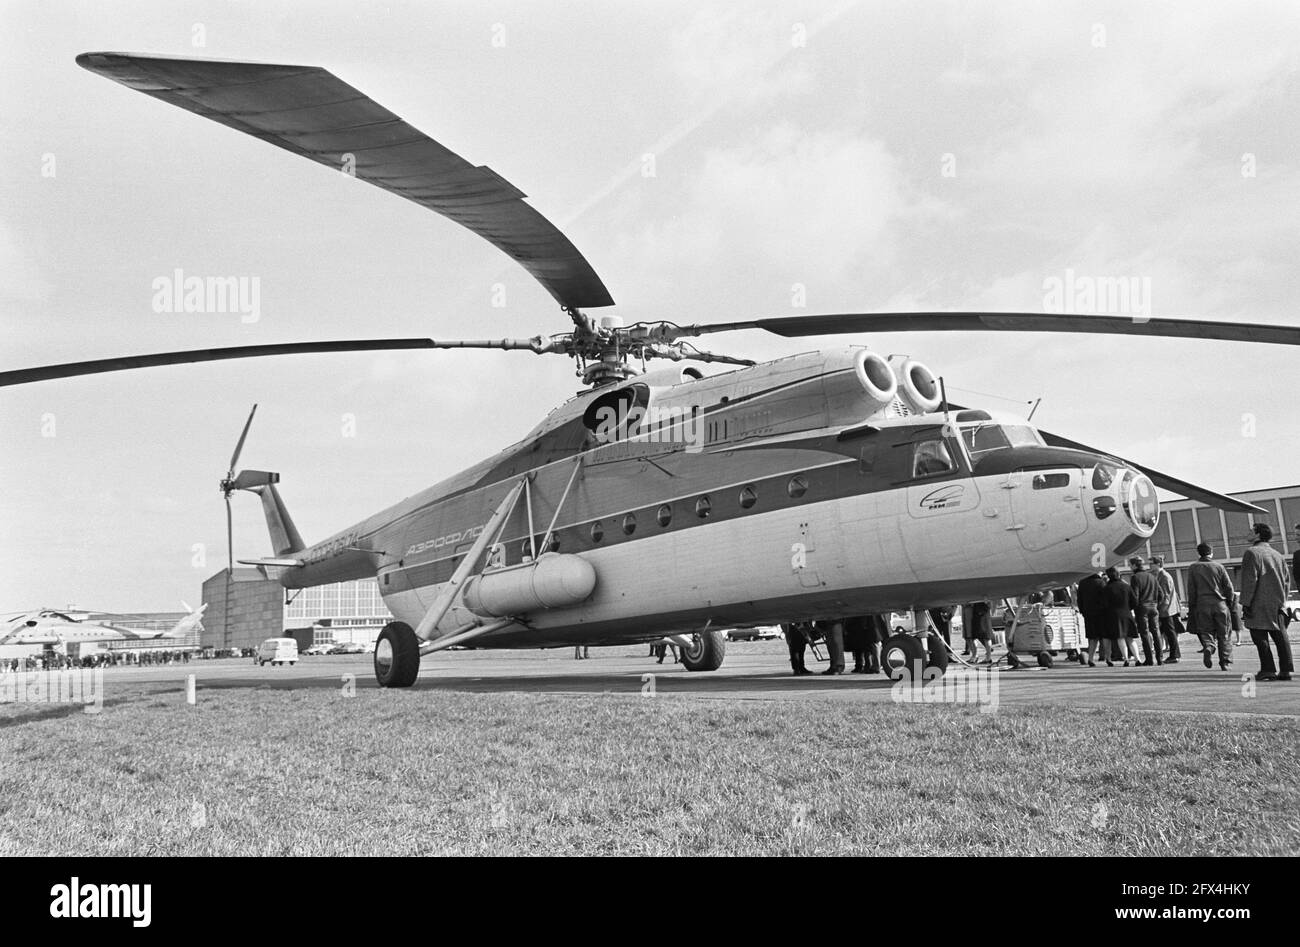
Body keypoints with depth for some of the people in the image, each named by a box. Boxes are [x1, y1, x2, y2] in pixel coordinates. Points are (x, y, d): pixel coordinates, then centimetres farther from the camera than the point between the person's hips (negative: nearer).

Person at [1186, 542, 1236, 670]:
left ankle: (1208, 647, -24)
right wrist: (1230, 604, 12)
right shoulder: (1219, 567, 2)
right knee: (1224, 635, 9)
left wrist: (1192, 606, 7)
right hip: (1220, 604, 0)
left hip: (1202, 605, 0)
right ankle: (1226, 663, 7)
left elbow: (1191, 589, 1)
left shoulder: (1193, 568, 2)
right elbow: (1229, 588, 1)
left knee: (1206, 632, 7)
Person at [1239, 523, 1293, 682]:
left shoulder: (1251, 553, -7)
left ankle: (1268, 669, -11)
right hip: (1277, 603, 7)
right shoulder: (1278, 555, 16)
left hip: (1259, 604, -7)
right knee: (1280, 636, 7)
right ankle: (1285, 670, 5)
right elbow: (1285, 581, 18)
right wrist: (1282, 601, 21)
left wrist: (1245, 603, -14)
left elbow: (1249, 580, -15)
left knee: (1259, 636, -4)